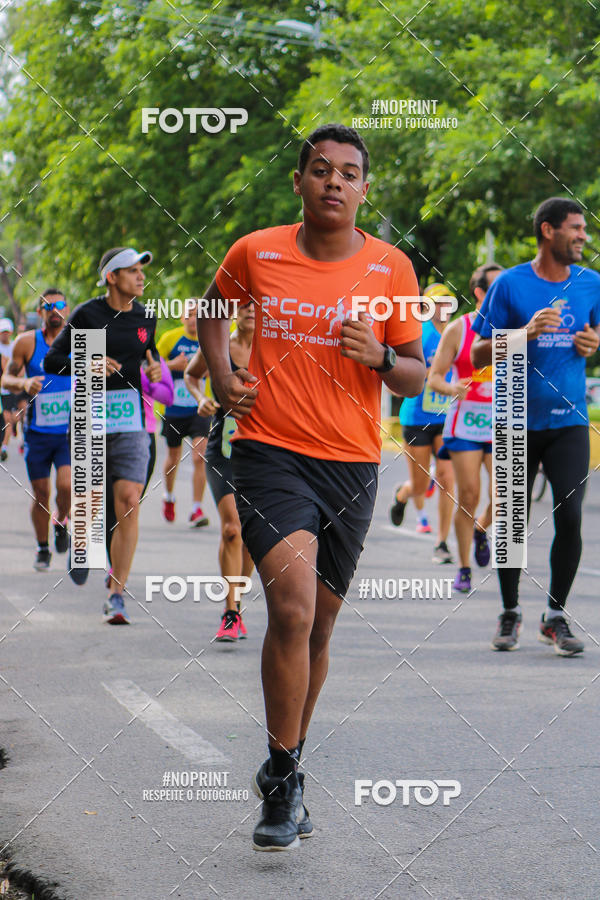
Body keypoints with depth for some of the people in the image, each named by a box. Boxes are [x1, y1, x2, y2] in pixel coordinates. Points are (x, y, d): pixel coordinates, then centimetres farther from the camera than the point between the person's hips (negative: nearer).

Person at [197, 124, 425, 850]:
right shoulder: (255, 253, 1)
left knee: (318, 627, 11)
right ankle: (282, 780, -7)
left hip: (351, 464, 2)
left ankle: (283, 769, 32)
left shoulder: (391, 267, 2)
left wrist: (381, 358, -14)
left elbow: (416, 379, 7)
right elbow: (213, 311, 22)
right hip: (269, 453, -2)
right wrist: (222, 377, 5)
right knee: (293, 608, -21)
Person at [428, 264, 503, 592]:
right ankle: (464, 569, 7)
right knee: (468, 496, -6)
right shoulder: (458, 330, 0)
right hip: (465, 421, -2)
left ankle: (480, 529, 25)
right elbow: (433, 377, 1)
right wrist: (451, 389, -19)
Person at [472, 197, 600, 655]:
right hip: (519, 422, -2)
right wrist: (526, 333, -18)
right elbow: (479, 355, -3)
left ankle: (556, 616, 7)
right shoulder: (510, 284, -4)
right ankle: (510, 612, 23)